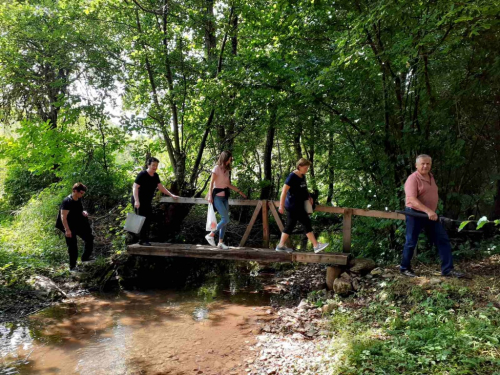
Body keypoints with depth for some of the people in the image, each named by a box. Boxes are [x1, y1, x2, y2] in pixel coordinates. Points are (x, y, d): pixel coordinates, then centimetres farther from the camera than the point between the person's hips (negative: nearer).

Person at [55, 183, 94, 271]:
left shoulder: (79, 200, 1)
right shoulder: (67, 201, -22)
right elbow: (63, 217, -24)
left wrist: (83, 212, -3)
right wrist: (67, 230, -27)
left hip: (78, 224, 8)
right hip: (69, 227, -8)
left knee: (89, 238, 11)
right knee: (72, 246, -1)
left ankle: (85, 258, 26)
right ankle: (72, 266, 12)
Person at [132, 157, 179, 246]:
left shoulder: (155, 176, 6)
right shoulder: (142, 175, -17)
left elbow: (161, 187, 14)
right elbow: (135, 187, -22)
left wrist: (171, 195, 8)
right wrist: (136, 201, -32)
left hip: (147, 202, 8)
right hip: (139, 202, -8)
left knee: (148, 220, 10)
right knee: (142, 220, -10)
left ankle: (145, 239, 19)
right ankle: (142, 240, -4)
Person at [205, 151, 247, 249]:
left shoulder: (226, 170, 13)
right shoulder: (216, 168, -7)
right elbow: (211, 183, -10)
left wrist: (240, 192, 17)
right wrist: (210, 196, -17)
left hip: (225, 197, 7)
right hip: (217, 196, -7)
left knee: (224, 220, 2)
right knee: (226, 219, -14)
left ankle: (221, 242, 8)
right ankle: (210, 235, -1)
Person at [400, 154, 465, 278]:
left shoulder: (430, 176, 11)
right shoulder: (413, 179, -16)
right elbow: (412, 200, -27)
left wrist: (431, 212, 20)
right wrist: (428, 211, -35)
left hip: (431, 214, 8)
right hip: (415, 214, -8)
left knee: (443, 240, 3)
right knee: (411, 242, 2)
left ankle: (447, 269, 7)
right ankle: (404, 268, 18)